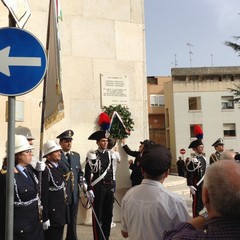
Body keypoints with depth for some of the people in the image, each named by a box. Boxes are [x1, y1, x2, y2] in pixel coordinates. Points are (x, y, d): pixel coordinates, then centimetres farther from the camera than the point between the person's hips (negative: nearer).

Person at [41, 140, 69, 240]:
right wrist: (45, 218, -19)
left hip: (61, 214, 8)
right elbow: (43, 196, -19)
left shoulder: (58, 168, 10)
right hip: (52, 216, -8)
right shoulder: (45, 170, -17)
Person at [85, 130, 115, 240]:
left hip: (109, 186, 6)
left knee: (108, 213, 13)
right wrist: (89, 189, -14)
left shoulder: (110, 154, 11)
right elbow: (88, 173, -9)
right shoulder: (92, 155, -6)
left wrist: (113, 186, 13)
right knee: (98, 214, 2)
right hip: (98, 187, -6)